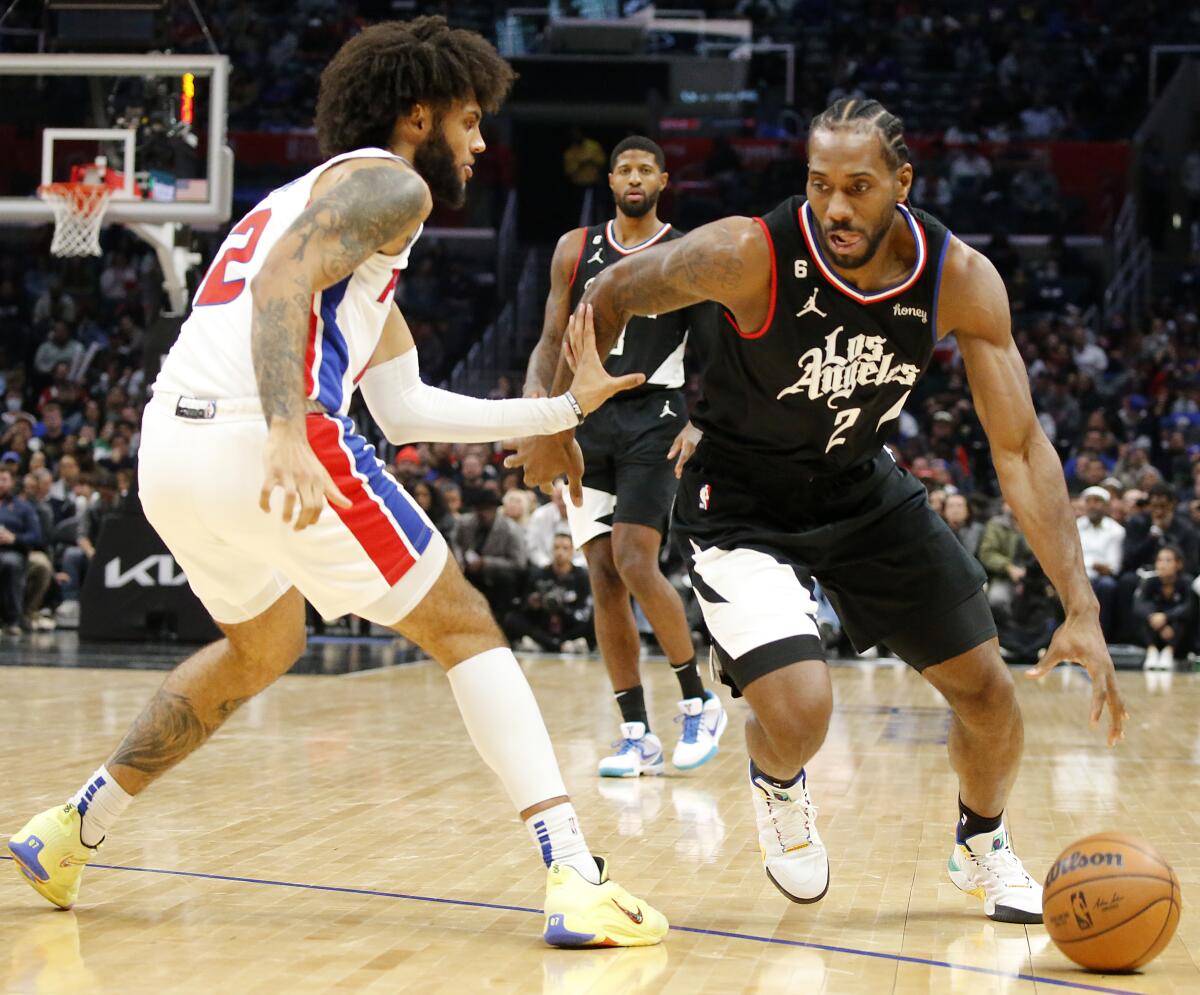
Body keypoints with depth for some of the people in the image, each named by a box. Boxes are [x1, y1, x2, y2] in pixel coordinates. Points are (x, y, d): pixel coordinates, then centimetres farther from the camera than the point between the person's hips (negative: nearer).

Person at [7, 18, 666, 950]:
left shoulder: (323, 194, 32)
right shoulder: (390, 183, 4)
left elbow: (404, 410, 29)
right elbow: (281, 282, -17)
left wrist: (563, 408, 30)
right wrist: (287, 437, -29)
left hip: (170, 446, 9)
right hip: (260, 441, -9)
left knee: (265, 644, 32)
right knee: (464, 628, 0)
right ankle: (577, 881, -11)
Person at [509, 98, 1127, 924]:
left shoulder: (961, 280, -20)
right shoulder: (751, 254, -30)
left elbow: (1022, 449, -17)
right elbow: (612, 297, -11)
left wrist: (1082, 608, -24)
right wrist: (555, 425, -1)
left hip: (864, 487, 4)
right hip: (741, 504, -4)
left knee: (988, 689, 6)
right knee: (800, 712, -23)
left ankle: (983, 847, 39)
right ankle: (778, 787, 17)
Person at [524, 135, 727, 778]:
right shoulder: (576, 249, 11)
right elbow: (552, 341, 13)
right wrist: (534, 393, -7)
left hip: (654, 417, -4)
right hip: (587, 417, 4)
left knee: (635, 564, -16)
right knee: (603, 575, -1)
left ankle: (699, 703, 2)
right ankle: (637, 736, 3)